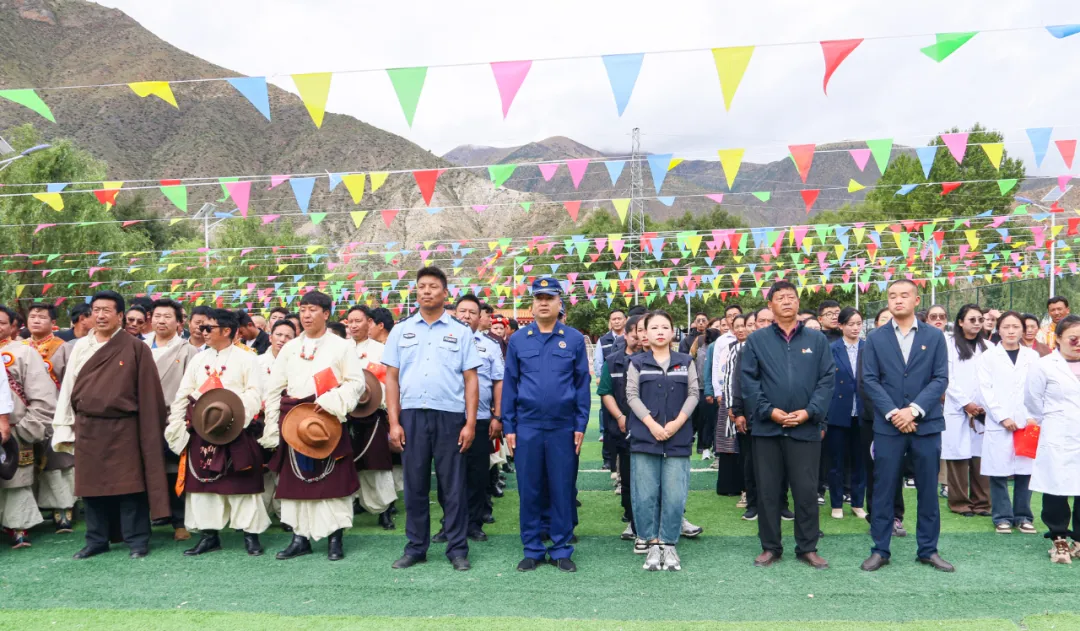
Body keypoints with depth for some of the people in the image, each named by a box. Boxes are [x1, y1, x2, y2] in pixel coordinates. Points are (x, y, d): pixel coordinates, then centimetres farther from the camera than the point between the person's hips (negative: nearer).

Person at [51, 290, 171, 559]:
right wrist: (64, 428, 4)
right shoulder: (80, 347, 9)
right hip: (87, 428, 4)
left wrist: (149, 430, -7)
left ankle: (138, 540, 10)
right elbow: (68, 387, 9)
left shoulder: (136, 348, -3)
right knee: (91, 485, 11)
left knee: (129, 485, 0)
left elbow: (148, 393, -4)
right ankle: (96, 540, 23)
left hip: (123, 428, -4)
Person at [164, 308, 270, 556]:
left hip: (236, 432, -5)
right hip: (201, 431, 5)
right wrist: (175, 425, 5)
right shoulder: (198, 359, 15)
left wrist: (235, 415, -24)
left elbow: (255, 394, -10)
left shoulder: (246, 359, -1)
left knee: (242, 482, -1)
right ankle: (208, 534, 16)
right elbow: (182, 394, 14)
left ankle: (250, 533, 8)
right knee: (202, 480, 7)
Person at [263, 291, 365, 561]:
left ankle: (335, 538, 6)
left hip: (327, 422, -3)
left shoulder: (340, 346, 4)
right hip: (294, 423, 4)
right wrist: (272, 427, 4)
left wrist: (331, 402, -16)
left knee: (333, 479, -2)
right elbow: (273, 389, 12)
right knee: (296, 479, 6)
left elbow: (356, 382, -2)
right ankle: (300, 537, 14)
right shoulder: (290, 348, 14)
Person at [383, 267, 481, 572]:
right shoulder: (401, 330, 9)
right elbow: (391, 378, 8)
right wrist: (394, 422, 0)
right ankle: (416, 548, 20)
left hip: (450, 416, -2)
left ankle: (458, 549, 14)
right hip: (411, 416, 2)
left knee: (453, 486, 4)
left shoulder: (460, 332, 5)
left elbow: (471, 380, 2)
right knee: (414, 485, 9)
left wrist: (470, 423, -5)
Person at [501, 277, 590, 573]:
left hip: (564, 427, -1)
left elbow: (582, 384, 3)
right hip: (527, 426, 1)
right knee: (529, 490, 7)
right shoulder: (518, 340, 4)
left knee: (562, 490, 6)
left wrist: (581, 425, -3)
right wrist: (508, 427, 1)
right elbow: (509, 384, 5)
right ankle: (532, 550, 19)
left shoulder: (574, 339, 2)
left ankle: (561, 550, 18)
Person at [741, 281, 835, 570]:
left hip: (806, 427, 0)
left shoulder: (817, 340, 7)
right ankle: (770, 547, 19)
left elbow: (827, 380, 2)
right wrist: (769, 411, -11)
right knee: (767, 490, 7)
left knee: (806, 490, 5)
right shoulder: (756, 340, 4)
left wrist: (809, 411, -10)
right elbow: (749, 381, -1)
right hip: (767, 427, 0)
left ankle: (808, 547, 19)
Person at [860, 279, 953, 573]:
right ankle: (880, 550, 12)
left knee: (928, 490, 8)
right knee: (883, 490, 3)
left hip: (926, 424, 1)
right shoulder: (875, 338, 5)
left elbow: (941, 378, -2)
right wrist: (893, 413, -12)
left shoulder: (934, 336, 5)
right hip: (887, 426, 0)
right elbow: (869, 380, -1)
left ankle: (928, 549, 20)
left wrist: (914, 409, -14)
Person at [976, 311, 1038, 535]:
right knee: (999, 473, -1)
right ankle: (1002, 517, 10)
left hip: (1028, 423, 2)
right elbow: (985, 390, -1)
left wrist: (1033, 418, -6)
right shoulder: (989, 356, 5)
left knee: (1025, 471, 3)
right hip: (998, 424, -2)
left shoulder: (1032, 356, 11)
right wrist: (1002, 417, -9)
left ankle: (1023, 516, 16)